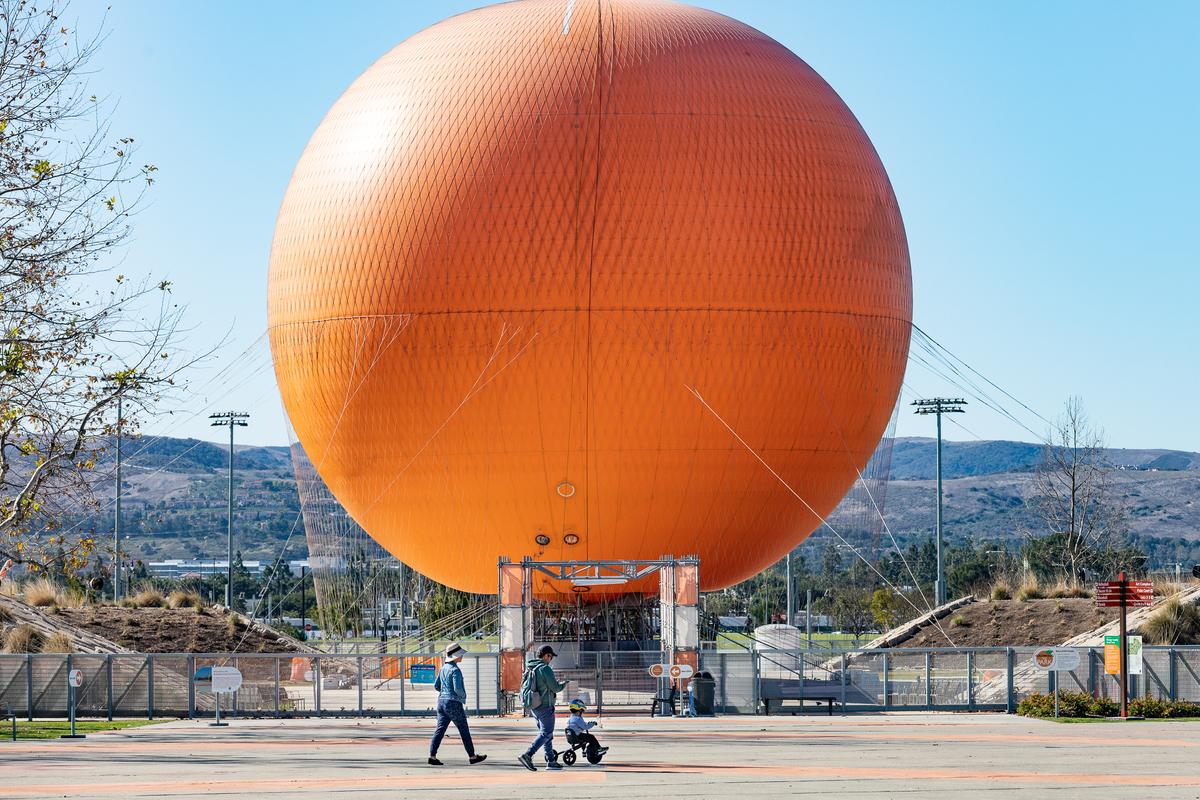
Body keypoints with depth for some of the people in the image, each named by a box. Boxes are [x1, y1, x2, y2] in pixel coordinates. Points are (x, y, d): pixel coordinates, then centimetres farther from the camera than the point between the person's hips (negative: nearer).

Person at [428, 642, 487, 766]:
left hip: (442, 701, 8)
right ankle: (472, 756, 14)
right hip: (453, 703, -8)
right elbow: (458, 688, -23)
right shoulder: (455, 670, -16)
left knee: (440, 729, 3)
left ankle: (432, 756, -6)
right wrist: (463, 696, -4)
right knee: (464, 730, 5)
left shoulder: (443, 668, 10)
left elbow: (436, 686, 16)